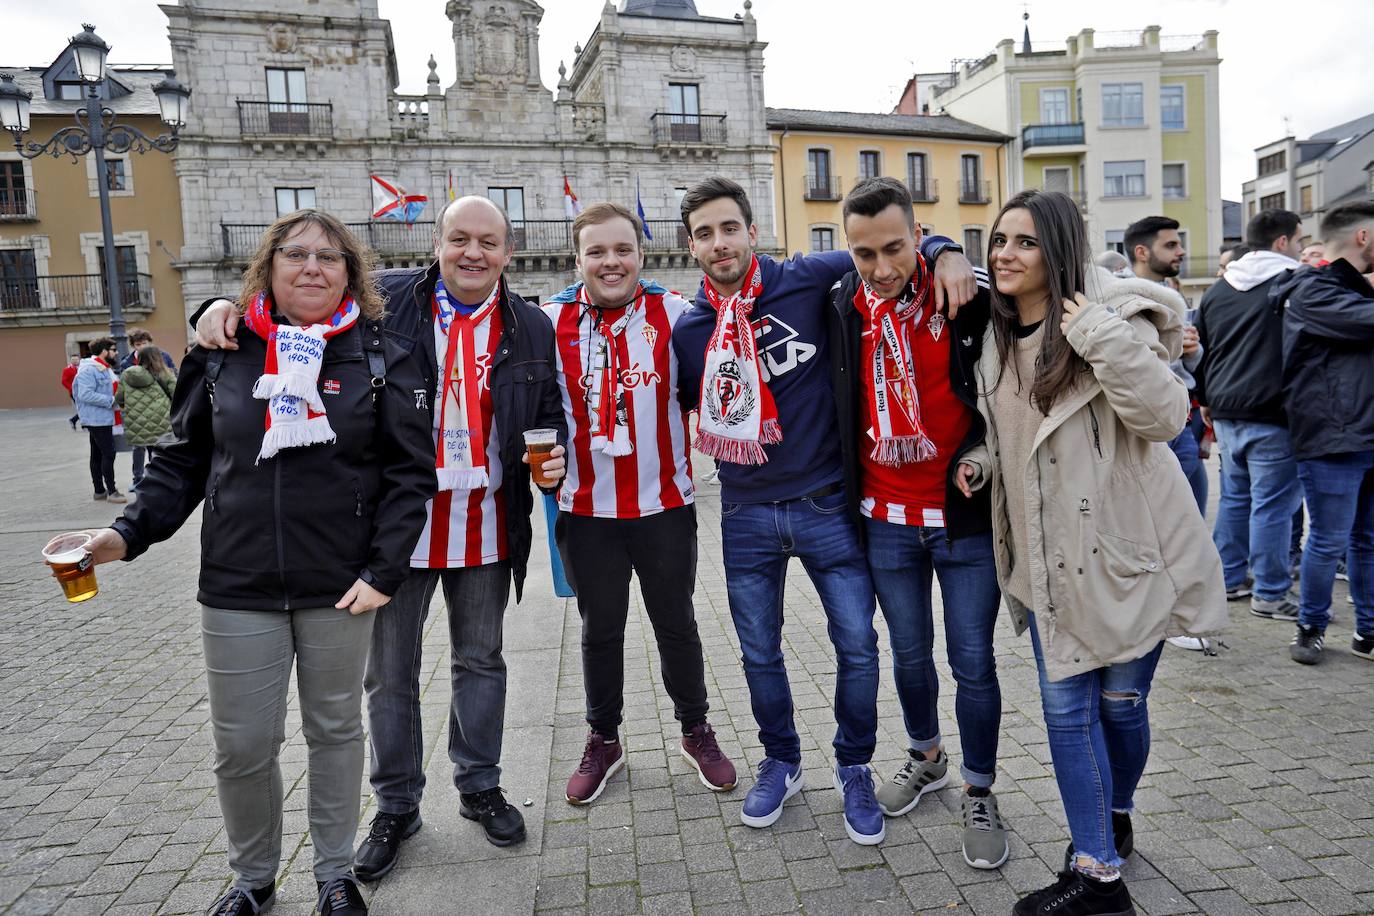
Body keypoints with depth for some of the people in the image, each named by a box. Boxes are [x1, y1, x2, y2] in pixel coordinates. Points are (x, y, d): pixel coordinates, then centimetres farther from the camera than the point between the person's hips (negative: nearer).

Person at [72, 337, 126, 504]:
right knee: (108, 454, -10)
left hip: (104, 418, 10)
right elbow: (86, 394, -24)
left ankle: (100, 490, 19)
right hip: (96, 419, -10)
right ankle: (112, 491, -6)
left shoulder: (105, 369, 15)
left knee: (98, 455, 13)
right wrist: (112, 401, -22)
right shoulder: (89, 369, -16)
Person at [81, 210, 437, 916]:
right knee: (241, 745, 8)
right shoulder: (224, 353, 4)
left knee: (335, 730, 13)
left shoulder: (379, 360, -2)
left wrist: (383, 570, -11)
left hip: (340, 591, -1)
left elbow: (409, 472, -4)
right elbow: (184, 460, 9)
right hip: (239, 589, 2)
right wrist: (129, 532, -5)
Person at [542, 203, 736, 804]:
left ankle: (695, 731, 34)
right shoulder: (553, 321, -2)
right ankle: (604, 740, 35)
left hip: (665, 505, 0)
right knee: (600, 629, 15)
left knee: (676, 623, 14)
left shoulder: (671, 312, -4)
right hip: (587, 508, 1)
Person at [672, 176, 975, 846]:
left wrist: (944, 252, -14)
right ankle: (781, 764, 38)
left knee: (857, 645, 5)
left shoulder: (807, 281, -8)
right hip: (747, 514, 2)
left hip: (825, 502, -1)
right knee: (759, 653, 14)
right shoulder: (688, 329, -2)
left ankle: (855, 771, 29)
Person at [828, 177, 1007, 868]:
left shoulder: (976, 296, -11)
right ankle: (925, 758, 44)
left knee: (972, 662, 7)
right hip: (886, 519, 3)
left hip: (966, 517, -3)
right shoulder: (842, 305, -1)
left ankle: (979, 794, 28)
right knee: (909, 652, 18)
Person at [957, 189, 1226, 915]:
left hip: (1124, 548, -5)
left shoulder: (1109, 318, -13)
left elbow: (1164, 418, -20)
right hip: (1048, 557, 5)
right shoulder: (996, 336, 6)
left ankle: (1115, 816, 38)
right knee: (1066, 707, 6)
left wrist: (1104, 339, -30)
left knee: (1121, 701, 11)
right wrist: (980, 461, 2)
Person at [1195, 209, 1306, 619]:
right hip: (1273, 414, -7)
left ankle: (1230, 579, 24)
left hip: (1226, 412, 7)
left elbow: (1201, 349, 18)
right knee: (1273, 504, -1)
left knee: (1234, 496, 16)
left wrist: (1206, 400, 25)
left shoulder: (1218, 289, 12)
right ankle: (1269, 594, 5)